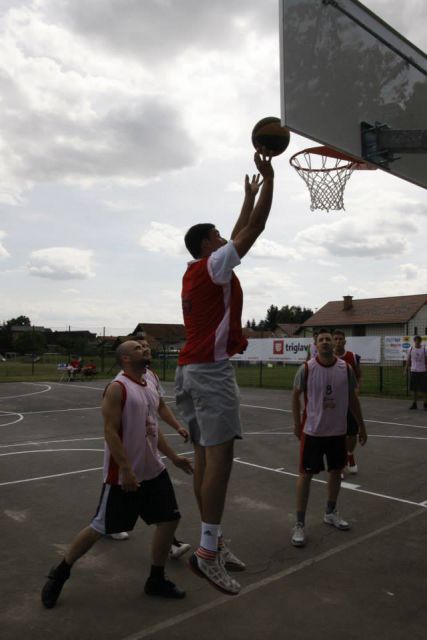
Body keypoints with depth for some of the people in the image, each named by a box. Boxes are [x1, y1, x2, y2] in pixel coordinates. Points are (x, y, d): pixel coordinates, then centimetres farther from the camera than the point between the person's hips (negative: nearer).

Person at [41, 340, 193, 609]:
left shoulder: (150, 381, 8)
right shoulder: (118, 388, -17)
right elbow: (110, 431, -20)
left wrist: (174, 456, 16)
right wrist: (126, 470, -25)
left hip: (153, 469, 8)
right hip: (123, 473, -8)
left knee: (170, 519, 8)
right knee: (100, 528, 3)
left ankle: (156, 580, 25)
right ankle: (60, 574, 26)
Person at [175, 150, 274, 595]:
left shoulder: (198, 272, 21)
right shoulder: (213, 265, -5)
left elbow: (240, 234, 32)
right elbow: (254, 230, -6)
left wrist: (248, 197, 38)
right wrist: (268, 177, 3)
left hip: (191, 369, 10)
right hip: (211, 369, -10)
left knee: (205, 455, 9)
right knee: (220, 455, -12)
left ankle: (212, 541, 16)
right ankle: (208, 552, -11)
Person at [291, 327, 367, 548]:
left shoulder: (345, 368, -5)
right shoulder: (306, 369, -13)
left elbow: (352, 398, 6)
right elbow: (296, 395, 2)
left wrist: (361, 426, 10)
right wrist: (297, 423, 4)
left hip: (338, 430, 4)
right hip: (312, 430, -3)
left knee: (336, 471, 16)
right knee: (306, 474, -2)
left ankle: (330, 513, 38)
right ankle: (299, 524, 7)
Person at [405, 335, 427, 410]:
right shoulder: (411, 349, 4)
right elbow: (408, 361, 8)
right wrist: (406, 370, 2)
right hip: (413, 371, 3)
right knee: (414, 389, 7)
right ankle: (414, 404, 15)